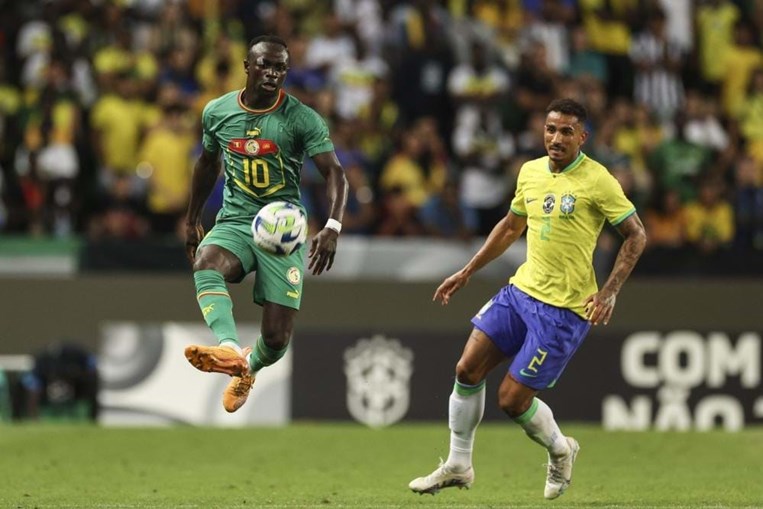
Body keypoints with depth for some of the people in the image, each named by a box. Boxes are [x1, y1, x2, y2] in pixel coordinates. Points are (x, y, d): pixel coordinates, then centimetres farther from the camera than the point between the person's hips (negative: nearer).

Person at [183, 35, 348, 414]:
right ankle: (229, 350, -56)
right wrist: (192, 220, 24)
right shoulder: (217, 112, 2)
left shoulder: (303, 119, -9)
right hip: (234, 222, 2)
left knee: (277, 337, -6)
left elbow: (334, 173, -16)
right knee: (205, 262, -35)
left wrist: (333, 227, -33)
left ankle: (249, 367, 31)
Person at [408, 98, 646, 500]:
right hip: (521, 290, 6)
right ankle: (458, 466, 12)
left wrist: (609, 293, -16)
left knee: (512, 399, -7)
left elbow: (636, 235, -8)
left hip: (564, 309, -6)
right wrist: (468, 271, 22)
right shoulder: (530, 172, 8)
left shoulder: (597, 181, -12)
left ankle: (560, 451, 23)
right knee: (468, 369, -3)